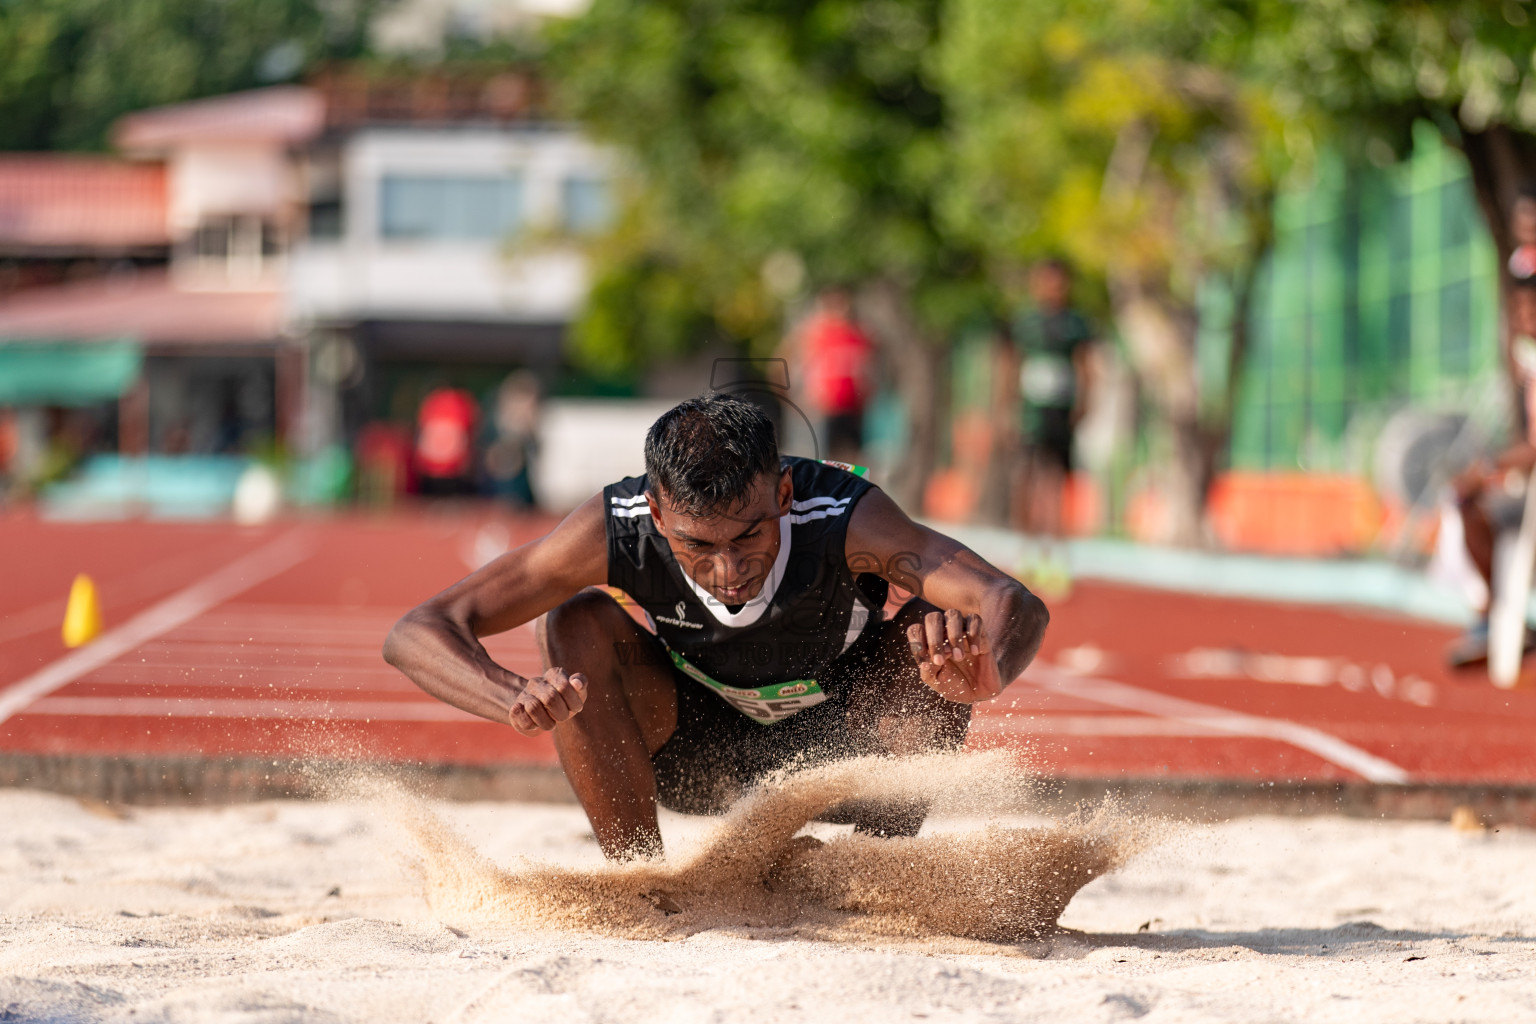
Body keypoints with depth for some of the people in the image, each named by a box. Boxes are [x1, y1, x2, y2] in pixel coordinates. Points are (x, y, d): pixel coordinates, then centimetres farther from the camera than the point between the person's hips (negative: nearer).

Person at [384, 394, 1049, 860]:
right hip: (694, 750, 1)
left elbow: (1017, 607, -47)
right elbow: (415, 635, -32)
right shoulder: (616, 530, -32)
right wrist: (518, 698, -54)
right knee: (576, 626, -27)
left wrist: (981, 670, -72)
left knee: (932, 638, -30)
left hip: (840, 747, -1)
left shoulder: (846, 518, -36)